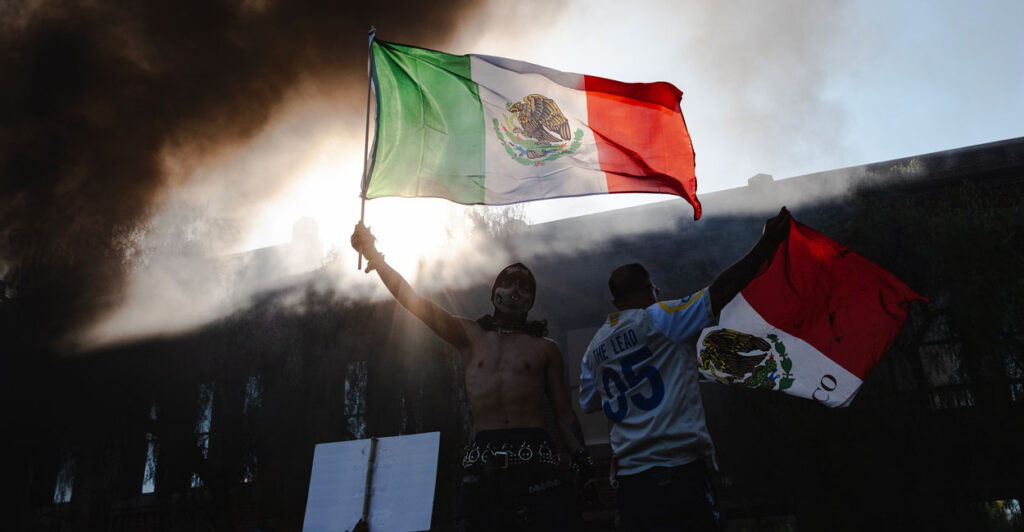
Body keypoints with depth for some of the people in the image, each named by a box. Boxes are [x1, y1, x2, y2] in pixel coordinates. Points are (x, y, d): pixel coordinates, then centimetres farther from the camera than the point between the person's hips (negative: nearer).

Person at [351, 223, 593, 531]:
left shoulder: (545, 349, 14)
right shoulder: (470, 335, 16)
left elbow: (563, 413, 11)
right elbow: (413, 300, 11)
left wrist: (582, 460, -2)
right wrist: (374, 255, 6)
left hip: (535, 460, 0)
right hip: (483, 462, 1)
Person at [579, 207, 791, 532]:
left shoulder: (594, 349, 13)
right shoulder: (657, 319, -5)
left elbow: (588, 404, 23)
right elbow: (721, 290, -9)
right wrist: (766, 243, -5)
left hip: (627, 478, 7)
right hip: (676, 469, -6)